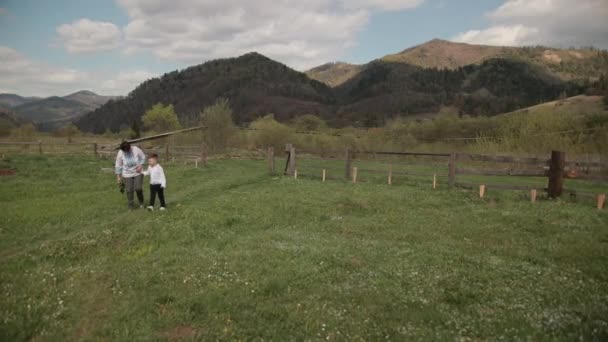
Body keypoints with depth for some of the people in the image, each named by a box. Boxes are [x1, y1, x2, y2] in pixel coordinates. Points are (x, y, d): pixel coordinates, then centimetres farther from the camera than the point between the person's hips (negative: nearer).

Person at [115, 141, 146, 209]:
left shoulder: (136, 149, -16)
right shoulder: (120, 153, -15)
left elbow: (143, 157, 0)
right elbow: (118, 166, -5)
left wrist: (141, 165, -15)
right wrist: (118, 176, -2)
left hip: (138, 173, -1)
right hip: (127, 175, 1)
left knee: (138, 188, -10)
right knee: (129, 190, 3)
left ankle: (141, 202, 17)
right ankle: (131, 206, 19)